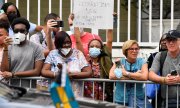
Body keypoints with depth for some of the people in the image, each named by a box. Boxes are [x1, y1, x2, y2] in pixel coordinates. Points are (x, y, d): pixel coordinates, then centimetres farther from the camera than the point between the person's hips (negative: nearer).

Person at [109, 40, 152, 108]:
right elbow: (111, 76, -14)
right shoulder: (119, 62, 3)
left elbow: (144, 77, -17)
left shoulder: (142, 62, 2)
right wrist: (135, 75, -12)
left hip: (138, 99, -1)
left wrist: (126, 73, -10)